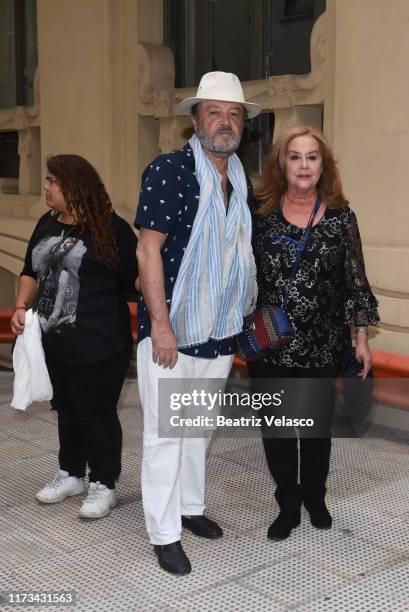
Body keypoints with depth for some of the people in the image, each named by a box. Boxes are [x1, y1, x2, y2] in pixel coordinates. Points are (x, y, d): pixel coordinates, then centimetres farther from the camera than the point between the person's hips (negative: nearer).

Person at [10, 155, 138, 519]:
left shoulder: (110, 228, -12)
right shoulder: (47, 224, 10)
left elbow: (136, 278, -9)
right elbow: (31, 271, 19)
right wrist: (22, 306, 4)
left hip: (99, 343, -7)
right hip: (55, 341, 7)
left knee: (97, 414, 3)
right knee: (67, 410, 19)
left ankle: (104, 485, 18)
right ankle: (71, 475, 35)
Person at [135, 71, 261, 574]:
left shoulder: (242, 182, 9)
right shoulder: (168, 170, -11)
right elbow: (148, 252, -15)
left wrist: (244, 317, 15)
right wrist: (161, 325, -19)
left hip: (219, 331, 7)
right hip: (170, 330, -6)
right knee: (165, 433, 1)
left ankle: (190, 506, 35)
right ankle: (163, 533, 13)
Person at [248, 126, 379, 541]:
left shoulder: (340, 217, -1)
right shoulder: (260, 212, -2)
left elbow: (354, 281, 1)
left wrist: (361, 339, 0)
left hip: (321, 346, 0)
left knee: (317, 424, 13)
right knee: (275, 427, 8)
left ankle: (314, 498, 36)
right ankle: (288, 505, 27)